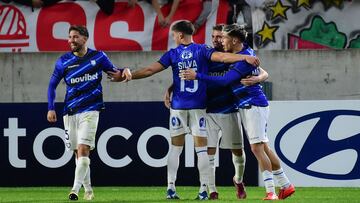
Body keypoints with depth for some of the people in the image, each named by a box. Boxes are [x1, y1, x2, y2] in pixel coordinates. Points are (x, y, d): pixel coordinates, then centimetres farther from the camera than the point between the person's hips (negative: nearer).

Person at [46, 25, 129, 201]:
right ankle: (88, 190, 18)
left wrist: (125, 71, -10)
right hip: (70, 112, 3)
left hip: (90, 110, -3)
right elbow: (52, 85, 11)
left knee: (83, 150, -16)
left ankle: (75, 189, -19)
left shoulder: (98, 57, 1)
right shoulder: (63, 61, 3)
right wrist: (51, 109, 2)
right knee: (78, 152, 6)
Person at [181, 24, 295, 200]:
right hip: (246, 106, 10)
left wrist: (197, 76, -24)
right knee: (263, 148, 11)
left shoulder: (245, 58, -20)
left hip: (254, 105, -10)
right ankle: (285, 186, 17)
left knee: (257, 148, -12)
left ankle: (271, 192, -12)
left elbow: (224, 80, -25)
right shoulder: (246, 52, 9)